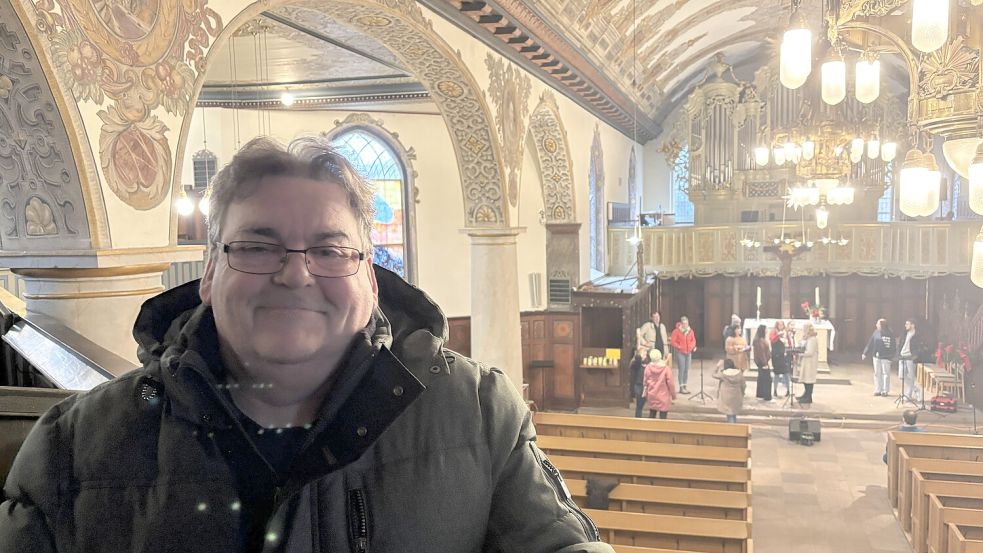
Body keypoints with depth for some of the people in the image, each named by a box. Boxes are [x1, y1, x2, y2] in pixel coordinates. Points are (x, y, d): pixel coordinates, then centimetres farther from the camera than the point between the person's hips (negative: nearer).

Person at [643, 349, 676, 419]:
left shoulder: (648, 368, -7)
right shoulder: (666, 369, -17)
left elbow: (645, 382, 3)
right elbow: (670, 383, -11)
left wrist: (646, 393, 18)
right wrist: (673, 395, 4)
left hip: (652, 396, 4)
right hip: (663, 397, -4)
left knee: (652, 414, 18)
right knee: (663, 416, 2)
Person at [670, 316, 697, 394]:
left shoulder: (690, 331, 6)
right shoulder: (676, 331, -9)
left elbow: (693, 340, 16)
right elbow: (673, 342, -10)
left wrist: (693, 346, -4)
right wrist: (680, 347, -18)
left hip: (688, 352, 5)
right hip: (680, 353, -5)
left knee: (686, 370, 7)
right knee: (681, 369, -8)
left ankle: (684, 386, 15)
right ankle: (681, 387, -3)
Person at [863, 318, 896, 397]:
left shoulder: (890, 334, -9)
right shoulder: (876, 332, 5)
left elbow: (892, 346, -10)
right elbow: (870, 343, 10)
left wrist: (891, 355, -18)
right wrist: (865, 353, 11)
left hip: (886, 357, -5)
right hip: (876, 356, 5)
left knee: (885, 373, 2)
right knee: (877, 373, 8)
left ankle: (885, 391, 11)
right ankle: (878, 390, 16)